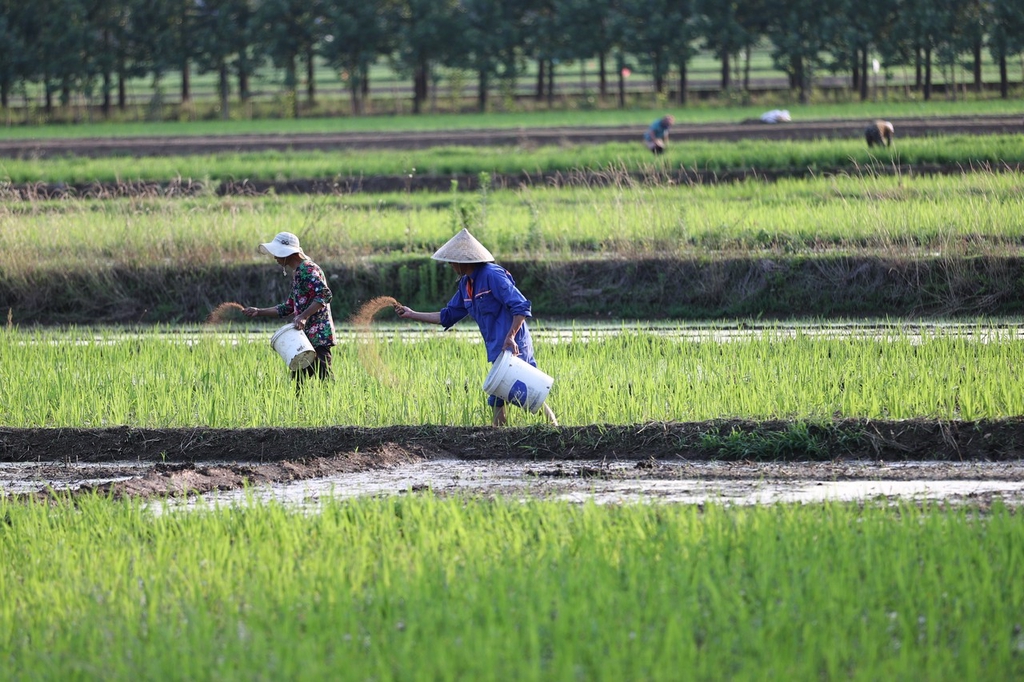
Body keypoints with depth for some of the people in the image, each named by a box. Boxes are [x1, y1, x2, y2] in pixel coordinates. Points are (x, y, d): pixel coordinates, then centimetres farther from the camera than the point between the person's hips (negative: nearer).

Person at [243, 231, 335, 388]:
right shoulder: (297, 274, 19)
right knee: (298, 382, 8)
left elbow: (325, 294, -23)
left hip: (318, 335, -10)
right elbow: (288, 307, 25)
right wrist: (259, 312, 21)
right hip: (305, 337, 10)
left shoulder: (308, 269, -11)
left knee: (323, 380, -13)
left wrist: (304, 316, -28)